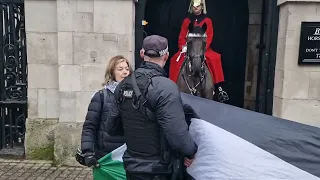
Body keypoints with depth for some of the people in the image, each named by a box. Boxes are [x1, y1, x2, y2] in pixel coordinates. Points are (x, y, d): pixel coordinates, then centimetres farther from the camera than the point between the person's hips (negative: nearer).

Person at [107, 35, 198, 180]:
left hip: (131, 167, 6)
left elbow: (112, 128, 7)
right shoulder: (165, 86, -22)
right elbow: (177, 134, -28)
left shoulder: (123, 85, -1)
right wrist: (191, 151, -8)